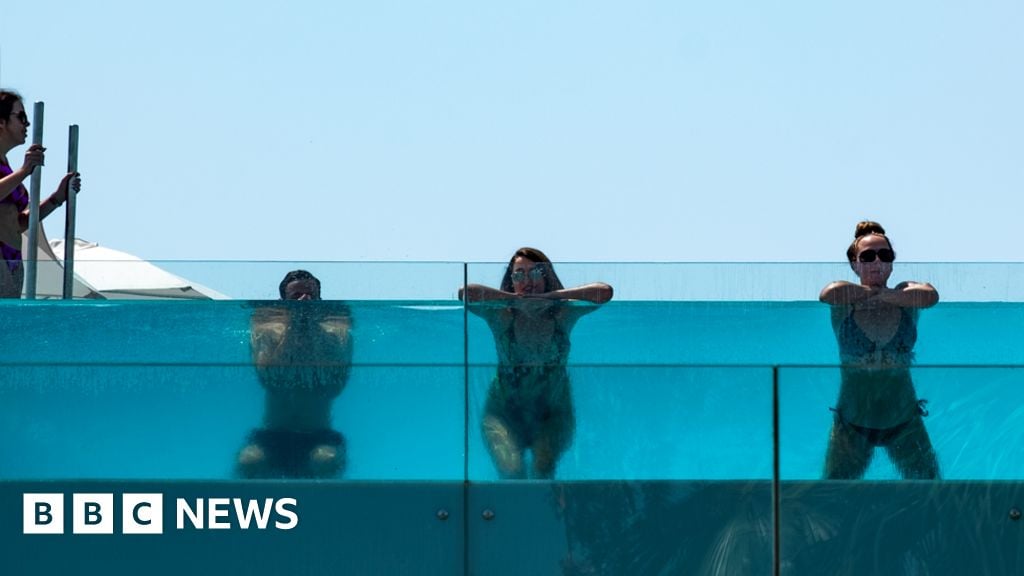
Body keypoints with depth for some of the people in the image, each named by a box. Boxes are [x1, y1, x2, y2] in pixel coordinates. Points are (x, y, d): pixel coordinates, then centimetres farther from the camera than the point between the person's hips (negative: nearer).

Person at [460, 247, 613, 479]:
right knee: (511, 471, -23)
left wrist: (549, 297, -16)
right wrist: (517, 299, -17)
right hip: (505, 412, -1)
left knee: (544, 469, -24)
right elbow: (466, 293, -24)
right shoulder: (501, 314, -7)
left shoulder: (562, 313, -4)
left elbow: (605, 292, -17)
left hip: (553, 415, 1)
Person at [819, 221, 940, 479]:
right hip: (852, 423, -1)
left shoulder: (906, 298, -1)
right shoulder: (844, 304, -5)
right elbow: (829, 293, -28)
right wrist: (874, 291, -13)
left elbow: (930, 295, -23)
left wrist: (880, 296, -17)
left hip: (904, 421, 1)